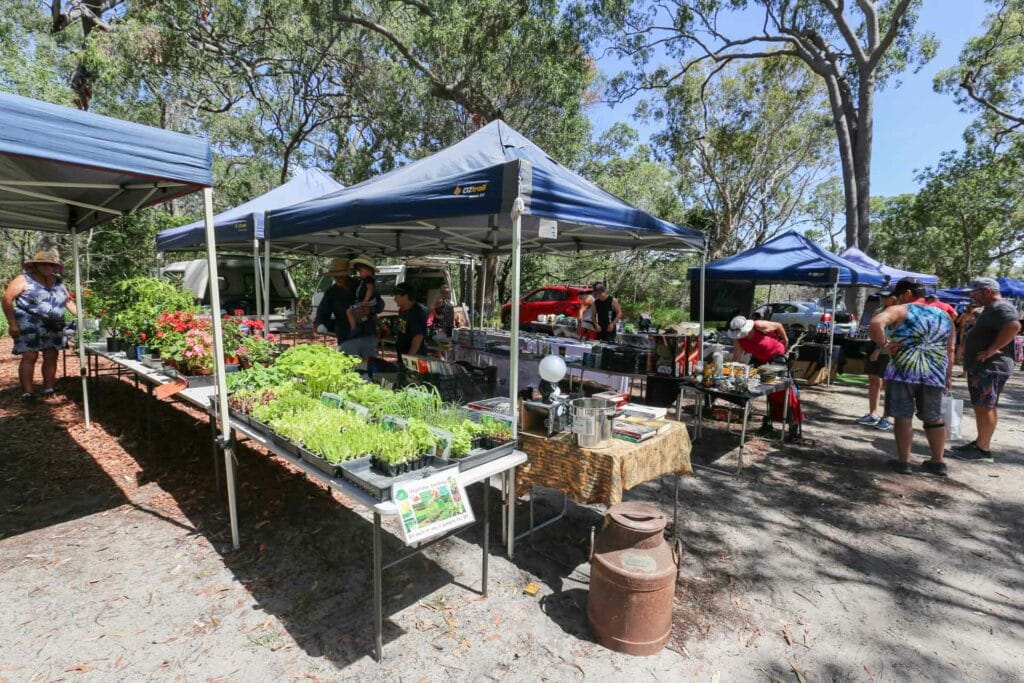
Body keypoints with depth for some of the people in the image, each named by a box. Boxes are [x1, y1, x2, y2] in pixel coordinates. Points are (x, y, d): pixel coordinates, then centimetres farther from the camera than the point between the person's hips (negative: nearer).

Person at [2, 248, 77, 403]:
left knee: (51, 357, 6)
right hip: (30, 326, -5)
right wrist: (12, 323, -10)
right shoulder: (24, 279, -4)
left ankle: (48, 390, 14)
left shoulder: (58, 282, 12)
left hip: (53, 327, 5)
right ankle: (27, 393, -3)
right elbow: (7, 299, -6)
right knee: (29, 357, -7)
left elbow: (68, 301, 15)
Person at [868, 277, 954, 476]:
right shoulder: (944, 316, 15)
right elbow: (950, 350, 18)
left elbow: (875, 324, -25)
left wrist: (882, 345, -13)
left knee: (903, 417, 4)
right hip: (935, 374, 5)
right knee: (934, 418, 17)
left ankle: (904, 462, 9)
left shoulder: (899, 310, -4)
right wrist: (948, 376, 24)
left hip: (903, 371, -5)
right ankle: (938, 462, 24)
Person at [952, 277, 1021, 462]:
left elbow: (1014, 326, -31)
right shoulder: (992, 309, 19)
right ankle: (980, 443, 23)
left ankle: (983, 449, -1)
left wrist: (991, 350, -28)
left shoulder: (1001, 307, -14)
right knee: (981, 407, 15)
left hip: (991, 368, -11)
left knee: (985, 408, -6)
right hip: (981, 367, 11)